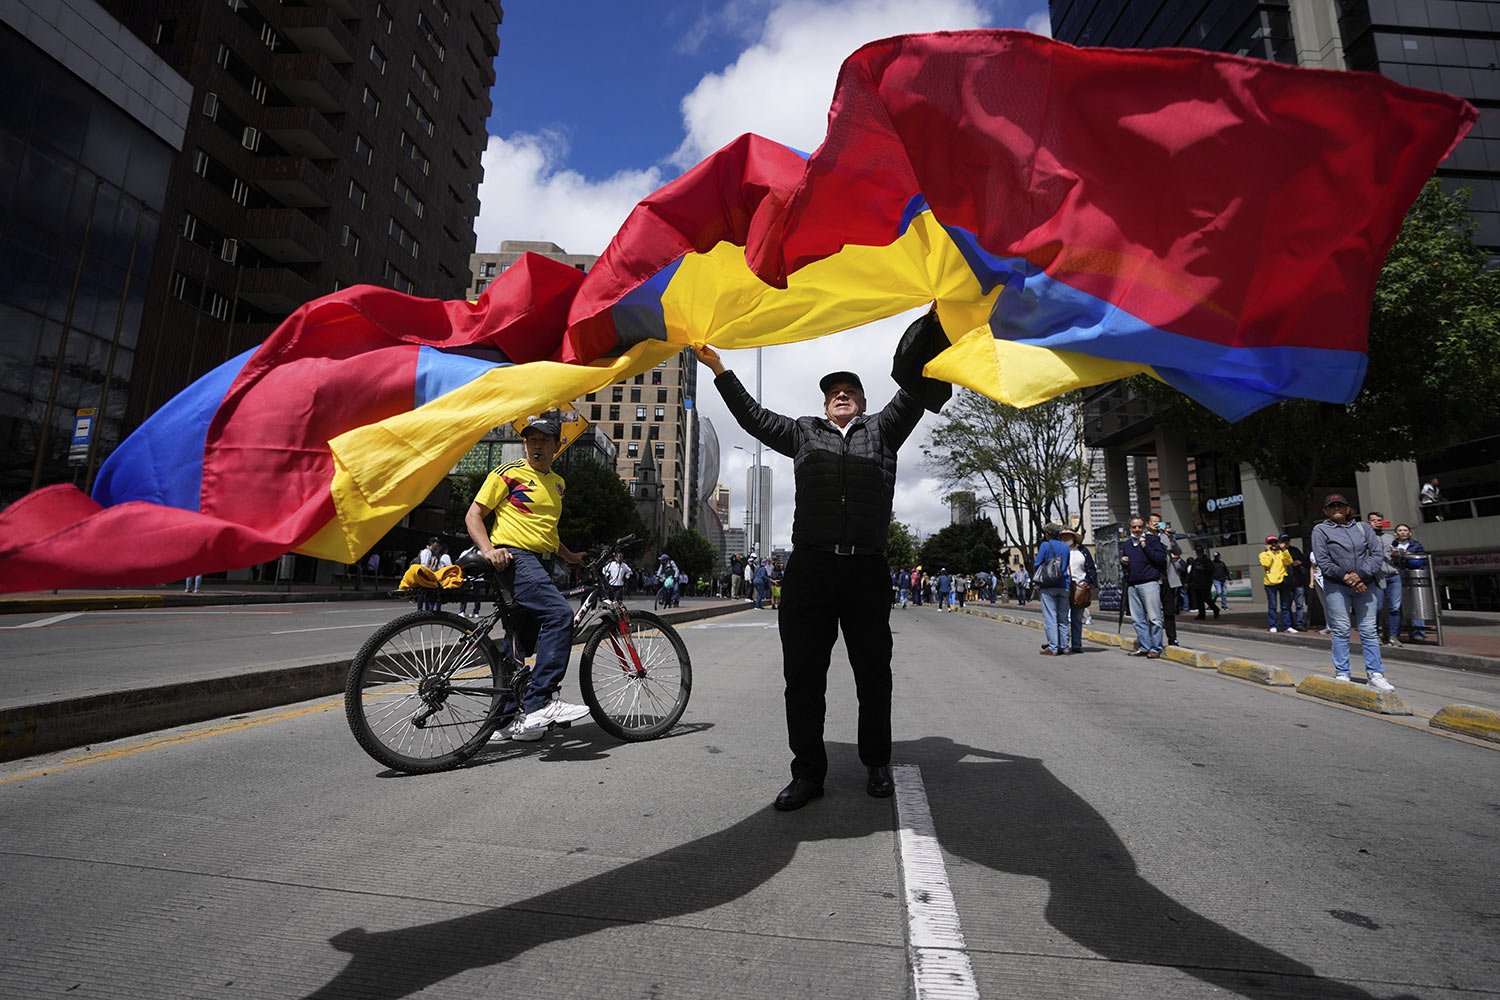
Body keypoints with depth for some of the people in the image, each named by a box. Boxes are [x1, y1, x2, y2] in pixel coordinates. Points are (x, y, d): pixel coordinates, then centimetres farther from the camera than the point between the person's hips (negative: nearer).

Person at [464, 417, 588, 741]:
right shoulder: (508, 473, -1)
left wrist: (570, 556, 21)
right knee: (560, 613, -28)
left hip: (541, 563, 8)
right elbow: (473, 515, -4)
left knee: (525, 646, 9)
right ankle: (541, 701, -26)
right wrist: (488, 550, -20)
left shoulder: (557, 483, 20)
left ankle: (507, 720, 20)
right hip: (513, 558, -8)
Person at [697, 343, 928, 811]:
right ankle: (808, 771, 15)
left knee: (873, 674, 9)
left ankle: (877, 764, 26)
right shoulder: (803, 432, 21)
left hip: (867, 570, 0)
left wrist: (933, 326, -2)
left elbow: (913, 391, 7)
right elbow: (752, 415, 20)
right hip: (808, 567, 1)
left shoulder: (881, 429, 19)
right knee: (802, 674, 2)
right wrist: (718, 368, 17)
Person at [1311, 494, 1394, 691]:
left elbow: (1377, 553, 2)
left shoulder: (1363, 527, 12)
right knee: (1341, 630, -2)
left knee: (1369, 630, 3)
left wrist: (1361, 575, -11)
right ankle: (1342, 674, 4)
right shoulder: (1320, 531, 4)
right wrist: (1345, 577, -13)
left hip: (1365, 585, 3)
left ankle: (1375, 674, 9)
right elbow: (1323, 561, -4)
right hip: (1336, 586, -3)